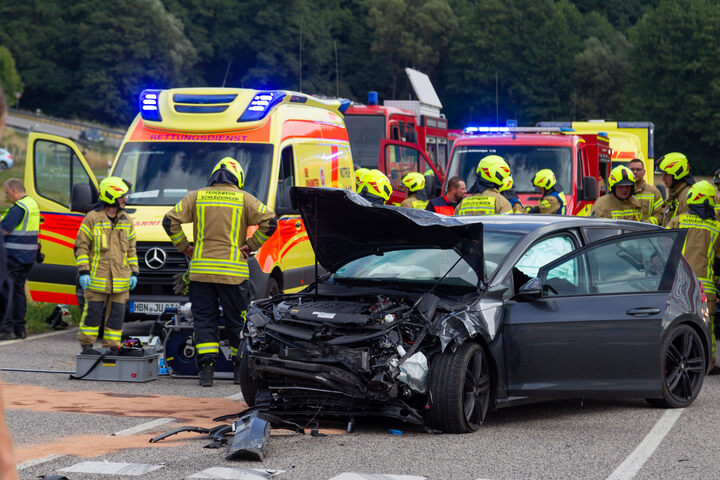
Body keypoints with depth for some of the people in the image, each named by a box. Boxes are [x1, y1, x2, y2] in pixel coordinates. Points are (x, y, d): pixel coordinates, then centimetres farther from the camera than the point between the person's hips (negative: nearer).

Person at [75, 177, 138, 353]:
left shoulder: (126, 221, 13)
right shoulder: (92, 218, -3)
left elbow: (131, 249, 18)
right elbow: (81, 246, -1)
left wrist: (134, 272, 10)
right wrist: (83, 272, -8)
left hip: (120, 279, 4)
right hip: (97, 278, -4)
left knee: (117, 313, 4)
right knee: (93, 311, -1)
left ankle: (111, 346, 12)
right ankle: (86, 344, 10)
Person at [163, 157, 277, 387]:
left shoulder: (197, 197, 8)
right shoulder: (244, 199, 4)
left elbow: (170, 221, 2)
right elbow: (269, 222, -4)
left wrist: (185, 248, 9)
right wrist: (249, 247, 3)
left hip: (201, 269, 1)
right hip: (233, 271, -1)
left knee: (204, 320, 6)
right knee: (236, 321, 10)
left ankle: (206, 368, -5)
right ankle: (241, 370, 16)